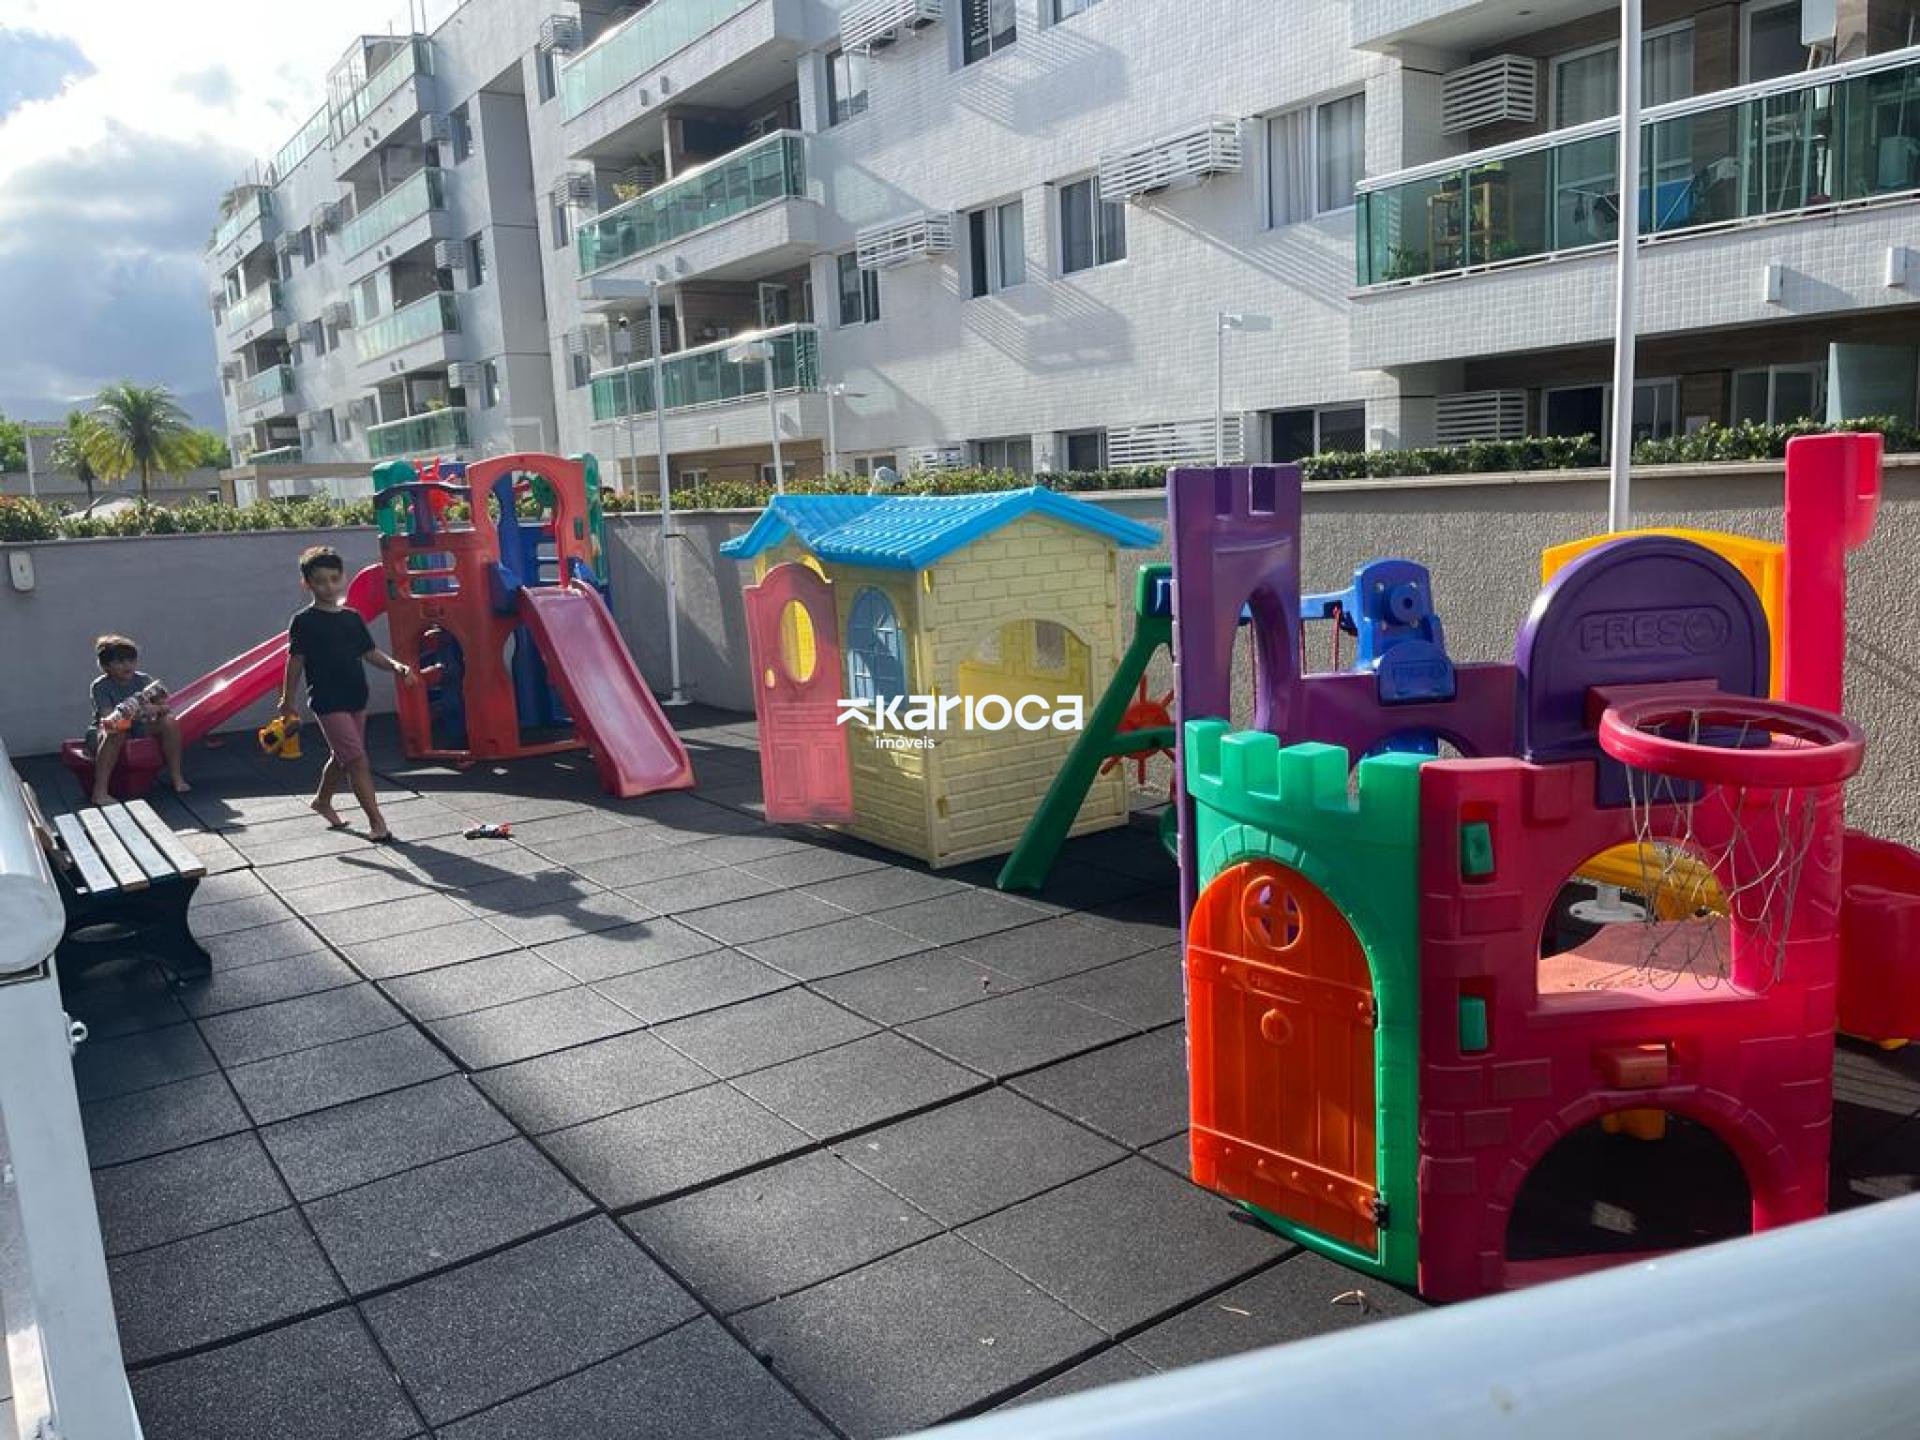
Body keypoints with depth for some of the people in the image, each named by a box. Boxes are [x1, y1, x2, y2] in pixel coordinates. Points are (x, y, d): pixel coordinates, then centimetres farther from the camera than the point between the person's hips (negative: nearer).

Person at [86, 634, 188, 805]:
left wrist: (156, 709, -33)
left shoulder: (144, 680, -1)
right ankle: (100, 791, -40)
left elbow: (166, 706, -9)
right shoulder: (100, 687, -12)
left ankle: (175, 776, -12)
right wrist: (125, 714, -49)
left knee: (170, 721, -18)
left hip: (138, 729, 4)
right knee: (117, 732, -38)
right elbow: (108, 717, -26)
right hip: (103, 733, -4)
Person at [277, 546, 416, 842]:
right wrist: (288, 700, 1)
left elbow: (371, 653, 10)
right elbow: (295, 662, -3)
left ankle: (322, 800, 45)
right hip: (328, 703, -6)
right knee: (358, 761, -12)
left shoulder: (352, 618, 9)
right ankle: (376, 821, -9)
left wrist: (395, 666, -8)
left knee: (342, 758, 21)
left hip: (356, 699, 6)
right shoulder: (304, 621, -6)